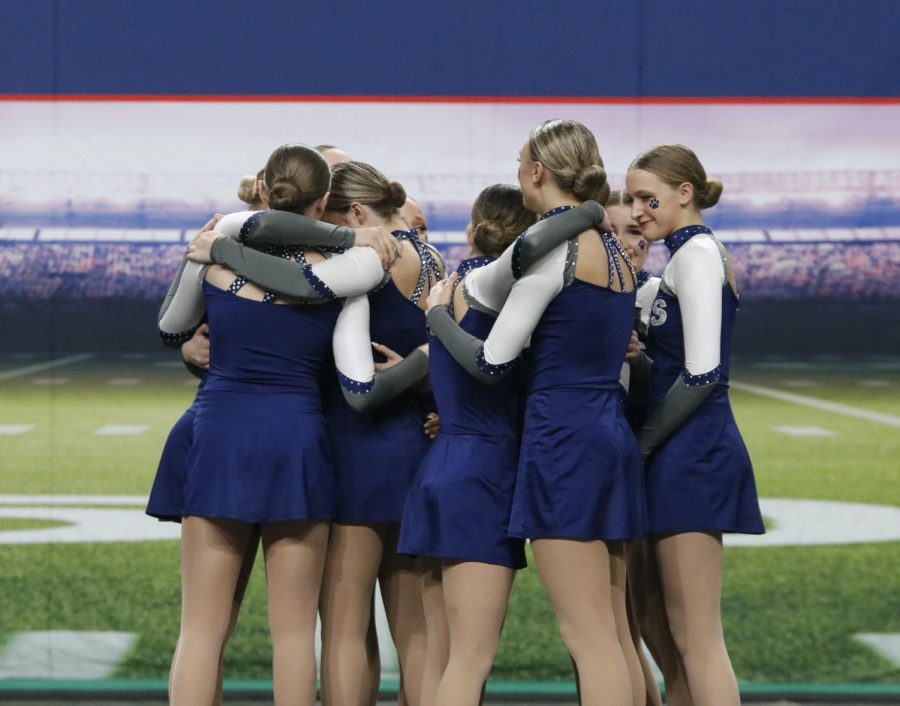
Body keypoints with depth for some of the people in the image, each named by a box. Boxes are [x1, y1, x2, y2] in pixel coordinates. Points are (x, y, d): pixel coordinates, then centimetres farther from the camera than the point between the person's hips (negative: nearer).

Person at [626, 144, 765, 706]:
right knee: (683, 634, 11)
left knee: (697, 638, -10)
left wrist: (643, 442, -11)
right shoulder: (688, 254, 19)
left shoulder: (696, 252, -11)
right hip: (687, 456, 10)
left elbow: (701, 372, -18)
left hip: (691, 455, -10)